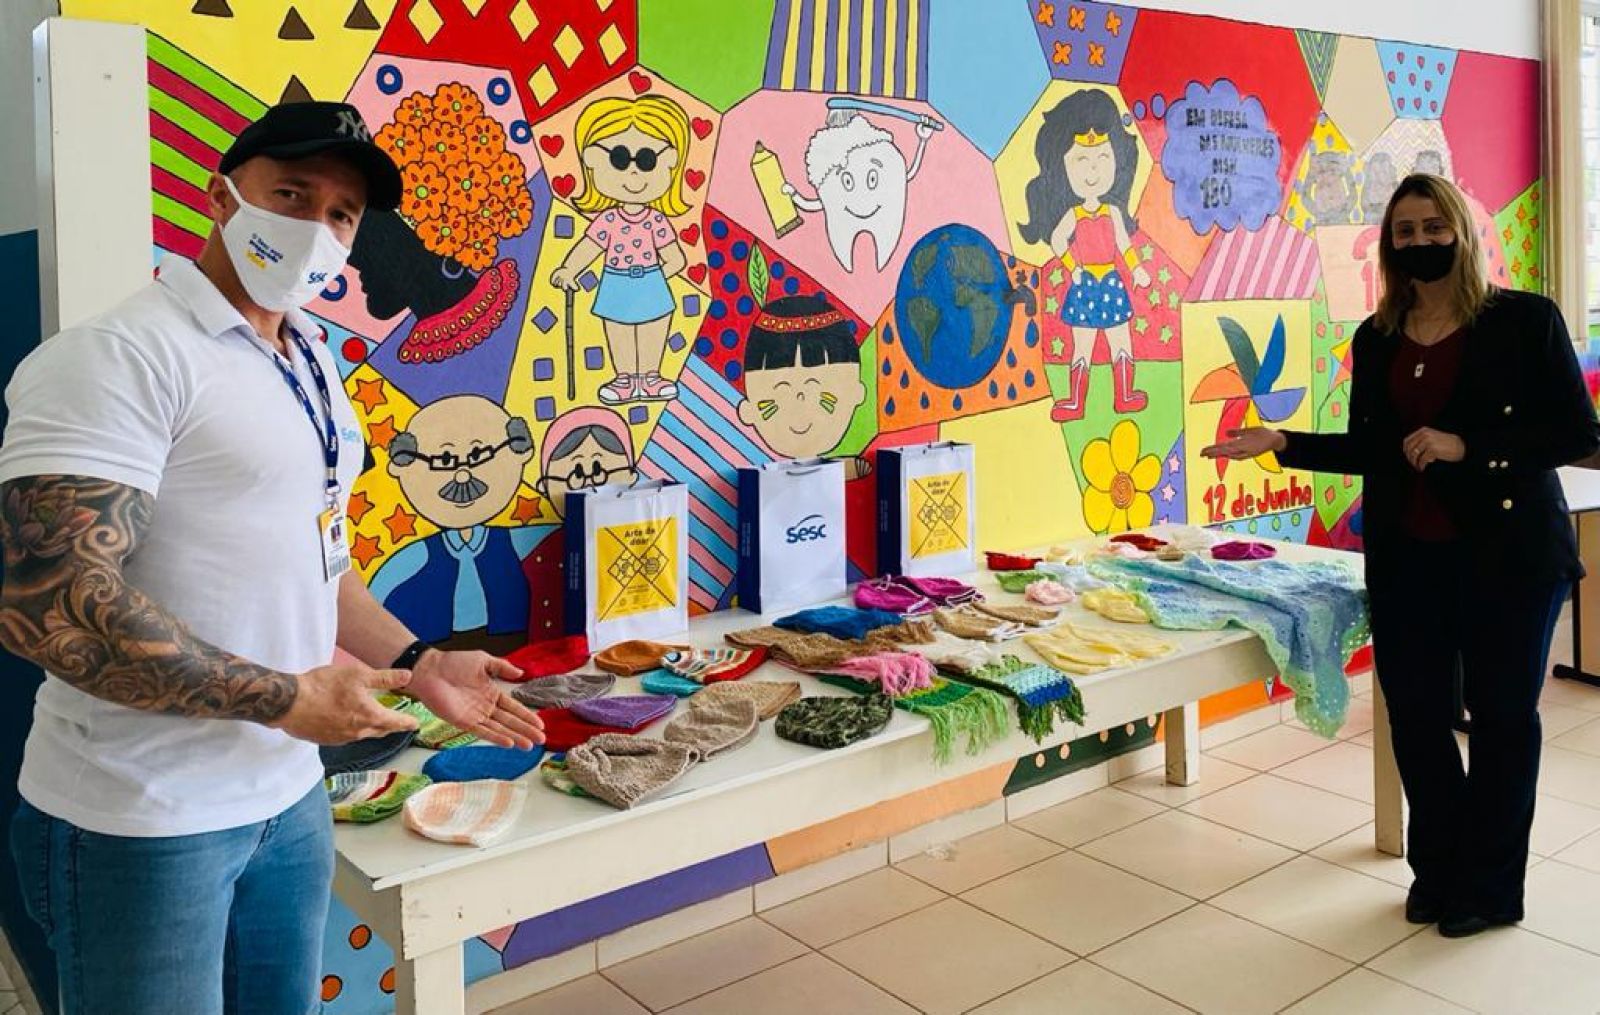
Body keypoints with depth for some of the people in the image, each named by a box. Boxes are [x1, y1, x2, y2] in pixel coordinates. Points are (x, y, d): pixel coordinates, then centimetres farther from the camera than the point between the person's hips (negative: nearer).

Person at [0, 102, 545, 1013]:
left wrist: (420, 664, 8)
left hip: (290, 797, 8)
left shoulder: (312, 368, 11)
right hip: (143, 824, -8)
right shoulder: (124, 356, -17)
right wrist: (286, 698, -20)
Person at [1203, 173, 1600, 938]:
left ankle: (1491, 886, 25)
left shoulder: (1523, 319, -6)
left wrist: (1466, 446, -20)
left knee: (1502, 715, 8)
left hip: (1508, 553, -4)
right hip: (1406, 557, 4)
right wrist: (1281, 443, -2)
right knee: (1414, 715, 9)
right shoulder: (1376, 339, 6)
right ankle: (1439, 868, 30)